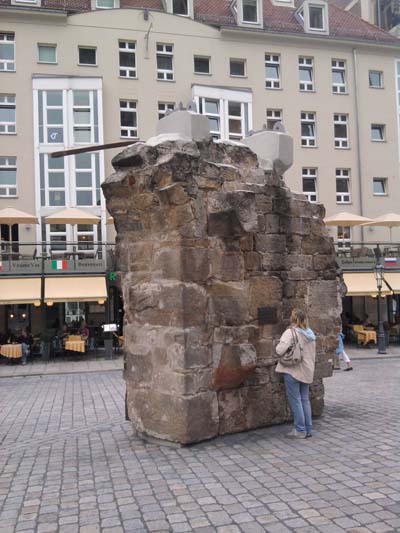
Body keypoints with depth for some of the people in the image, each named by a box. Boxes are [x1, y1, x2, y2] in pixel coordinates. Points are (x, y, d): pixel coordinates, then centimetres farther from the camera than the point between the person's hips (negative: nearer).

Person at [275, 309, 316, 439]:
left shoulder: (290, 332, -15)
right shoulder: (310, 333, 9)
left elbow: (280, 350, -23)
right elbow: (313, 353, 16)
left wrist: (278, 345, -1)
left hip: (293, 370, -7)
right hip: (307, 371, 7)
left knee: (295, 400, 0)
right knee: (305, 399, 13)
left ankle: (300, 430, 4)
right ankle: (308, 429, 18)